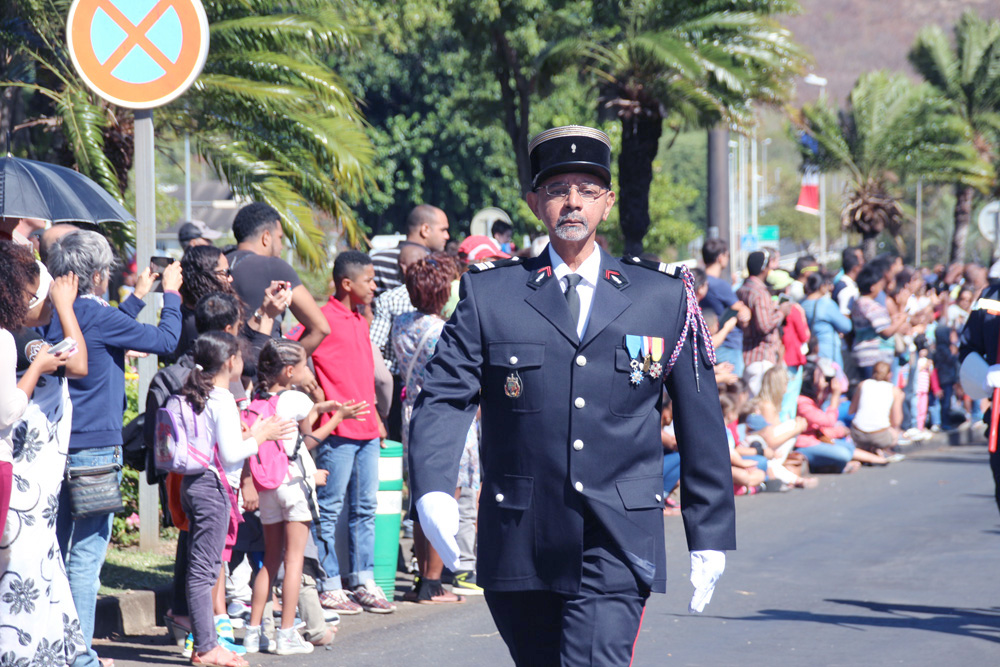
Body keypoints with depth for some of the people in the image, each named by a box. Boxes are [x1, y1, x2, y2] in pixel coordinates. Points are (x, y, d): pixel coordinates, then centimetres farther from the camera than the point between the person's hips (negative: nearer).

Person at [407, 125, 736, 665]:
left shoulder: (666, 297, 7)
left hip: (616, 547, -1)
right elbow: (444, 397, -2)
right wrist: (432, 491, -20)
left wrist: (709, 536, 10)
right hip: (519, 542, 1)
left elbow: (700, 423, 11)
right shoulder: (489, 292, 6)